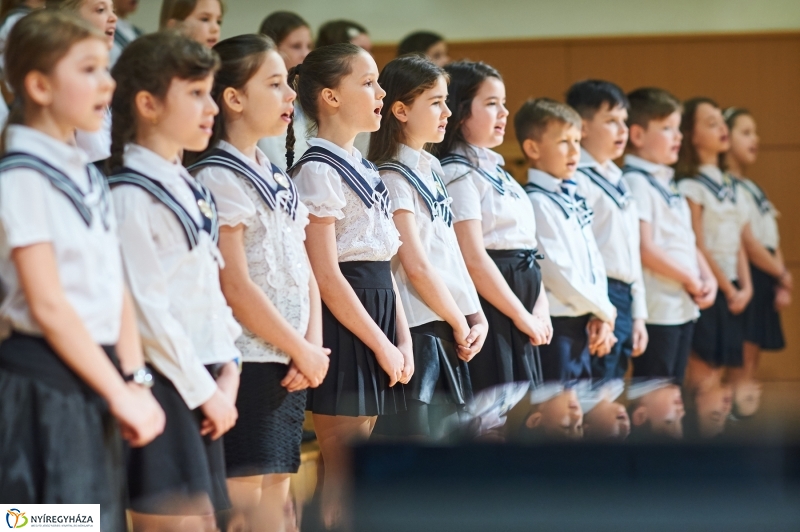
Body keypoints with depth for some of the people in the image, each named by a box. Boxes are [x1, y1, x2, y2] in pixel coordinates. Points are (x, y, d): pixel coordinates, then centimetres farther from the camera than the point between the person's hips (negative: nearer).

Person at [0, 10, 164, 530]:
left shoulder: (87, 173, 13)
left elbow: (117, 288, 11)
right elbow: (48, 306, -16)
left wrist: (135, 380, 1)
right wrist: (120, 394, -15)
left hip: (95, 372, 8)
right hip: (46, 383, -8)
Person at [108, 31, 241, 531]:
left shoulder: (189, 188, 15)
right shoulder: (132, 197, -13)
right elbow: (146, 308, -17)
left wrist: (228, 369, 6)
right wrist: (204, 390, -13)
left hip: (203, 383, 9)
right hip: (164, 386, -9)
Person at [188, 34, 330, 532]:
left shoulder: (278, 178, 16)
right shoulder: (218, 178, -11)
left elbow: (305, 272, 15)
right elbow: (236, 287, -16)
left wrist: (313, 346, 0)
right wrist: (303, 351, -10)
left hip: (290, 364, 8)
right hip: (247, 362, -8)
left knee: (277, 491, 10)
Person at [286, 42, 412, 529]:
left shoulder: (363, 169, 16)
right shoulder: (318, 171, -12)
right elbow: (326, 274, -16)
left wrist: (403, 339, 8)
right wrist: (381, 344, -14)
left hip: (377, 312, 9)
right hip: (343, 326, -9)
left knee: (357, 470, 10)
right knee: (343, 473, -5)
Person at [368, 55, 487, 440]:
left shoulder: (431, 169, 15)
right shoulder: (393, 179, -11)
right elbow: (417, 267, -16)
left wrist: (476, 317, 3)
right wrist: (461, 324, -7)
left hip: (449, 335, 9)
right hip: (419, 333, -9)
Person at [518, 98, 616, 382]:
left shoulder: (573, 198, 14)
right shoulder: (537, 203, -14)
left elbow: (594, 259, 14)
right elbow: (559, 273, -18)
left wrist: (600, 316, 0)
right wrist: (605, 312, -6)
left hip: (583, 325, 9)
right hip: (557, 325, -9)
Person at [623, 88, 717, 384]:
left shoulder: (667, 183, 17)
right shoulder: (636, 183, -12)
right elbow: (645, 249, -19)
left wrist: (708, 278, 4)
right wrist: (690, 280, -12)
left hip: (685, 307, 9)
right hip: (658, 309, -9)